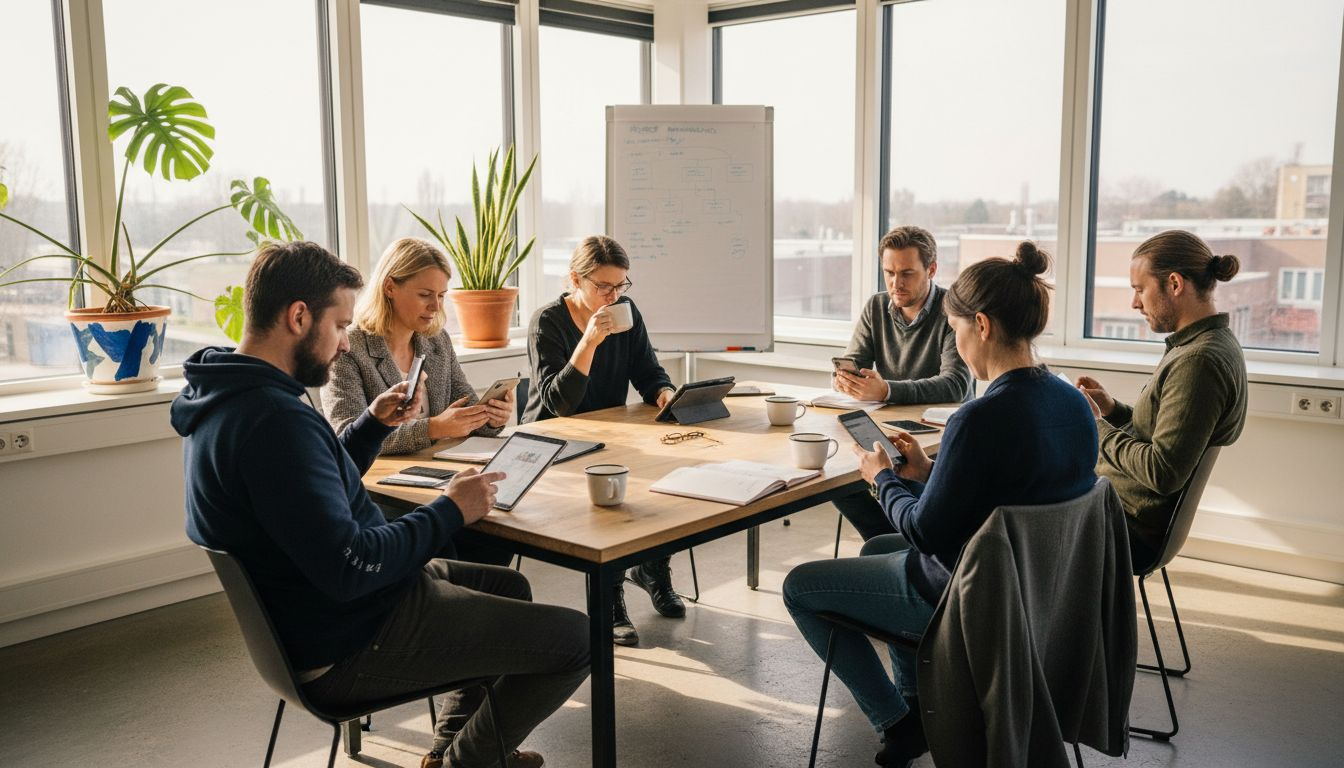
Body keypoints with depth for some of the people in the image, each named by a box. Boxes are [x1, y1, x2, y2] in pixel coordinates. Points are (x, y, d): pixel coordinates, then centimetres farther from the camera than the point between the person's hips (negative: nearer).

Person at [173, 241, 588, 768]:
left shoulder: (227, 398, 4)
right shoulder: (274, 419, -30)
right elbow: (348, 569, -32)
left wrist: (376, 423, 6)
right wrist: (450, 512, -20)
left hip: (316, 613, 11)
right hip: (350, 645, -11)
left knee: (510, 586, 26)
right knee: (573, 637, -8)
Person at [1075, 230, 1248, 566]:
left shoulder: (1198, 361, -24)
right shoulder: (1213, 342, 8)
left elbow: (1163, 473, -27)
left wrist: (1097, 425, -16)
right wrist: (1113, 409, 3)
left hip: (1131, 528, -10)